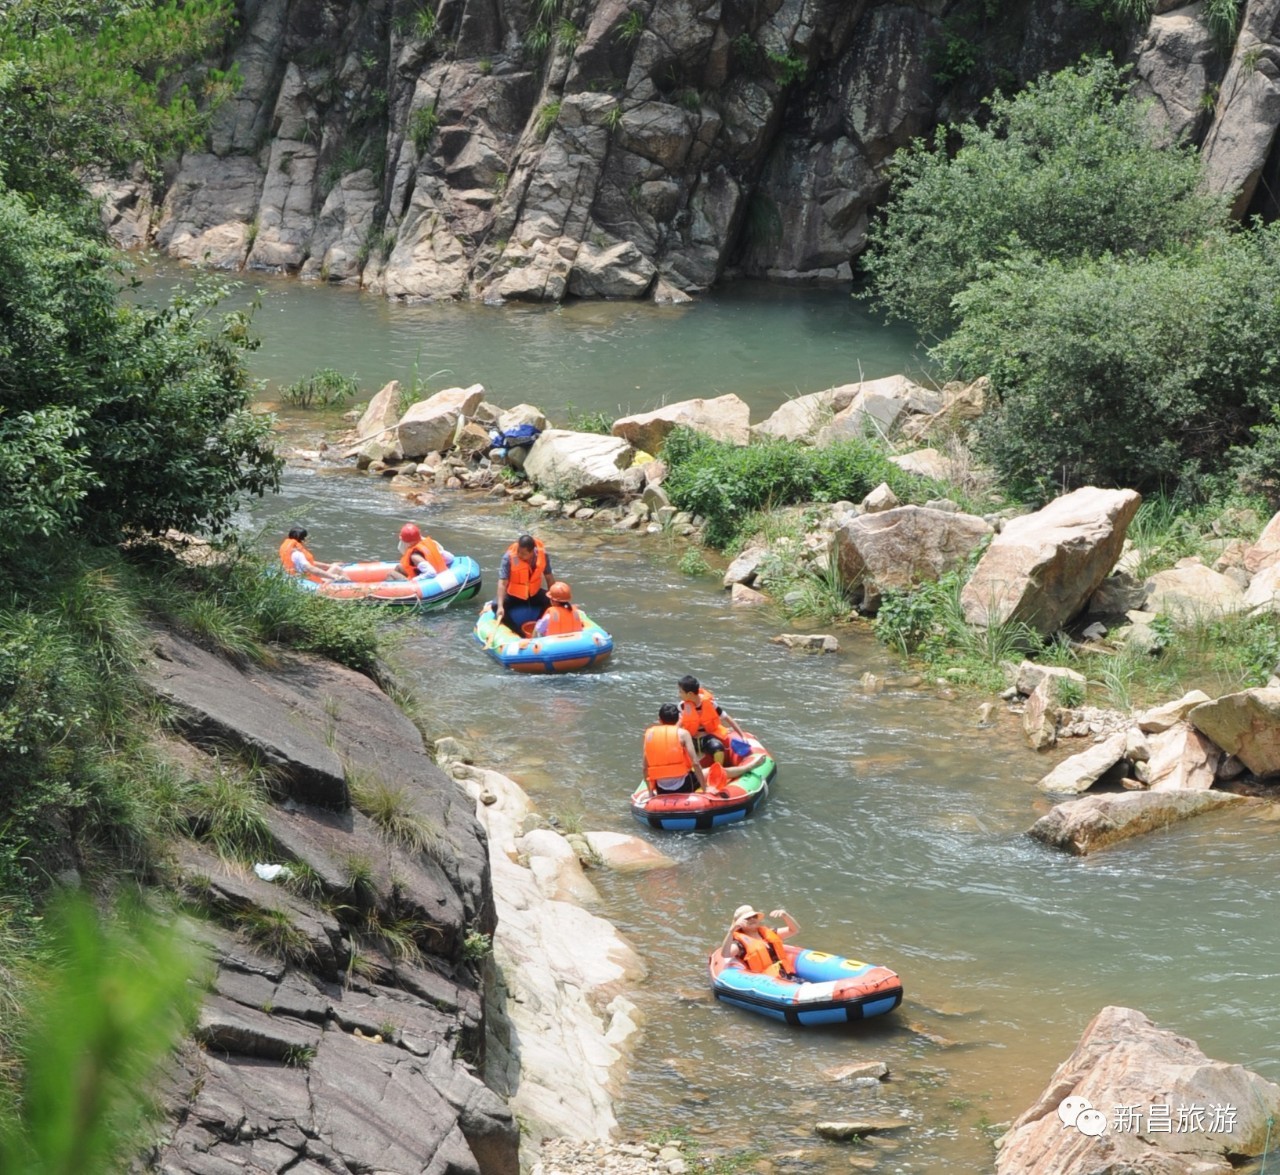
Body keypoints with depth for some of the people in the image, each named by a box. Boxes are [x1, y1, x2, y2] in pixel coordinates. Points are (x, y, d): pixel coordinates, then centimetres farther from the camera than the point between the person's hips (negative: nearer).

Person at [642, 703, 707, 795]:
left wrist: (650, 792, 16)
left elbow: (645, 767, 5)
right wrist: (704, 789, 0)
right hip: (683, 786, -3)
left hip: (662, 791, 3)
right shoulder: (682, 733, -2)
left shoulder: (649, 734, 6)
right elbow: (695, 763, -9)